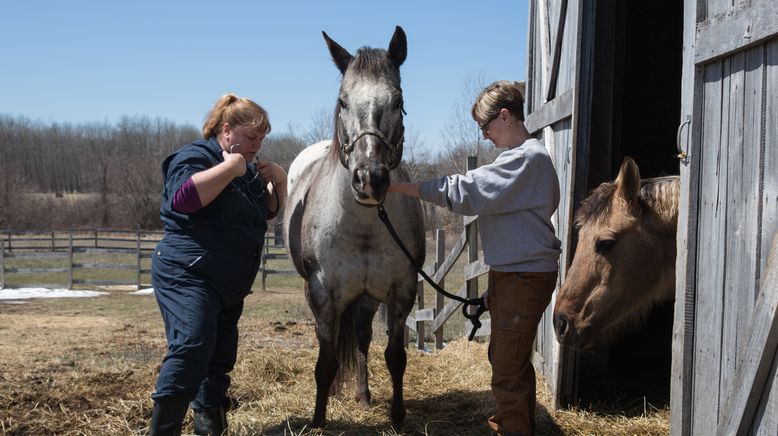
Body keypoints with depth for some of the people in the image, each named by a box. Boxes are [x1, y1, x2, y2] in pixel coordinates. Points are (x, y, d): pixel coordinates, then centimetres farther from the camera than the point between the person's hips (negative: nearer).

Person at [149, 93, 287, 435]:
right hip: (187, 277, -9)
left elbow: (269, 210, 26)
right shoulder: (196, 156, -9)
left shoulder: (245, 168, 19)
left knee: (220, 358, 12)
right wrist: (231, 167, -24)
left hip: (230, 286, 10)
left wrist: (279, 180, 7)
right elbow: (184, 197, -28)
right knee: (192, 347, -25)